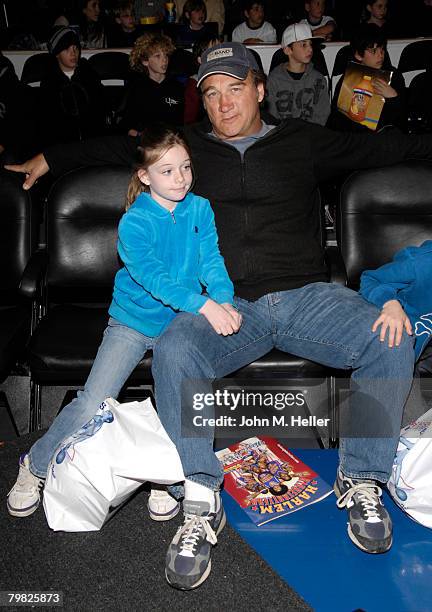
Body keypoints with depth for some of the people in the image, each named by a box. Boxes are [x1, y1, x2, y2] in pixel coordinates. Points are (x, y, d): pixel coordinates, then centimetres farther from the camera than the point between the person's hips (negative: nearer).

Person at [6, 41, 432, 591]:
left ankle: (361, 482, -6)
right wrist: (49, 159, 23)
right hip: (226, 306, 0)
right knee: (172, 352, -31)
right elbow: (117, 147, 25)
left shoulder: (303, 141, 17)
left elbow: (382, 147, 20)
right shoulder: (189, 146, 19)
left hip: (306, 294, 1)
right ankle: (200, 506, -19)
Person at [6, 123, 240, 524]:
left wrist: (224, 300, -27)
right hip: (132, 321, -2)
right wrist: (203, 305, -38)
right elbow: (154, 276, -25)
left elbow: (211, 260, -6)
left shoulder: (200, 209, 0)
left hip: (178, 323, 3)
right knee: (92, 406, -11)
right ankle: (36, 465, 15)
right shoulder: (134, 222, -13)